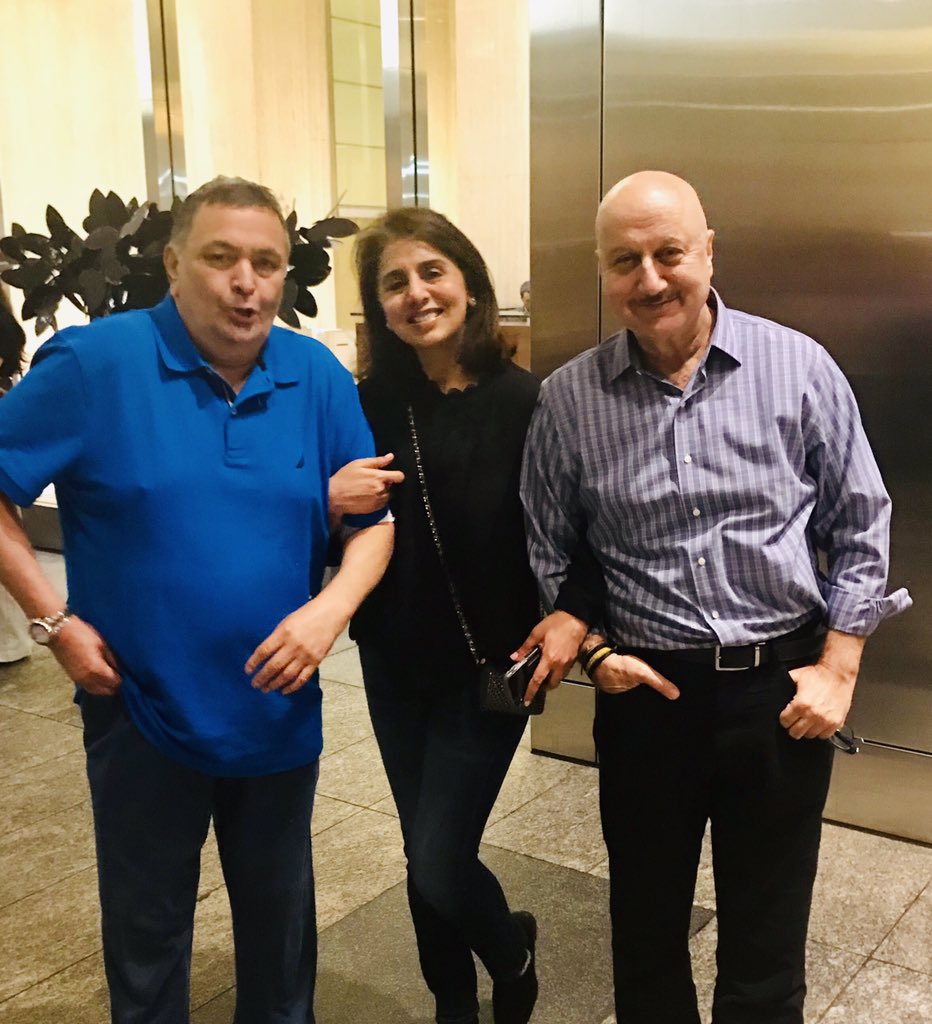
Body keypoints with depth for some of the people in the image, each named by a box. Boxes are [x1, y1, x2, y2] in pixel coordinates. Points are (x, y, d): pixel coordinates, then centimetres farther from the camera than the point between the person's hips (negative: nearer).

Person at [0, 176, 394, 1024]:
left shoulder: (319, 379, -4)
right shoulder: (94, 364, -14)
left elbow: (373, 518, 0)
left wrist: (332, 607, -17)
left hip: (280, 711, 3)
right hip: (141, 710, -2)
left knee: (281, 919, 23)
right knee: (146, 930, 18)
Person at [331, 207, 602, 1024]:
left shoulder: (527, 402, -16)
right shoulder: (369, 404, -6)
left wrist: (576, 615, -28)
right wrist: (331, 500, -21)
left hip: (489, 666, -4)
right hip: (392, 662, 4)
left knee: (440, 863, 0)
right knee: (424, 859, 17)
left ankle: (512, 950, 36)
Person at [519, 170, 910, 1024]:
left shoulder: (799, 368, -6)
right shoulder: (569, 398, -4)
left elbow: (860, 529, 1)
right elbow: (546, 549, 5)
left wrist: (837, 667, -4)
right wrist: (593, 650, -6)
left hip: (781, 687, 0)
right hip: (645, 691, 1)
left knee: (767, 943, 14)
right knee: (646, 927, 18)